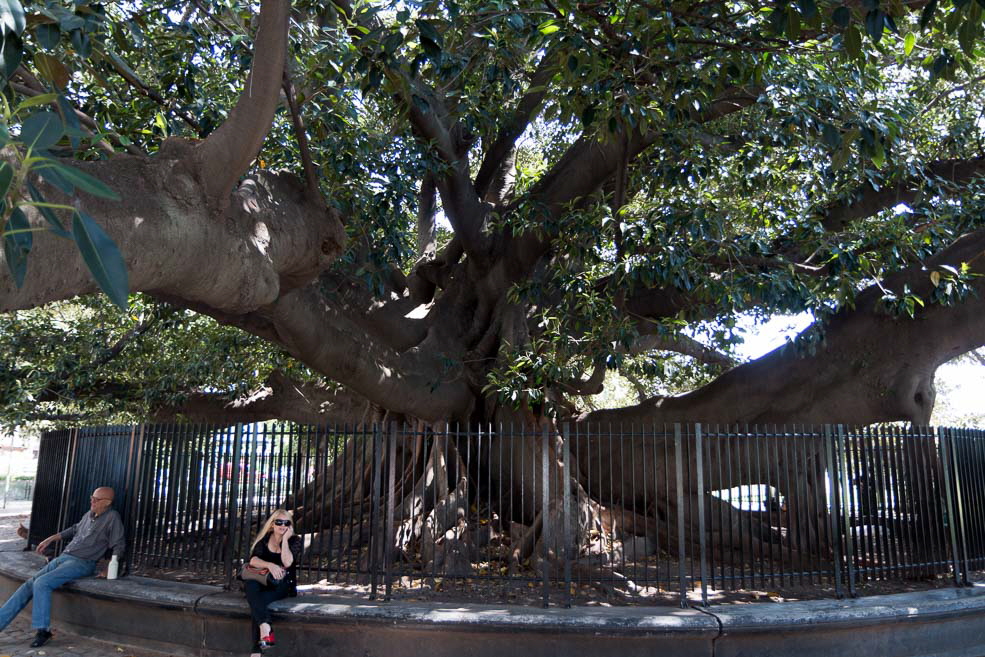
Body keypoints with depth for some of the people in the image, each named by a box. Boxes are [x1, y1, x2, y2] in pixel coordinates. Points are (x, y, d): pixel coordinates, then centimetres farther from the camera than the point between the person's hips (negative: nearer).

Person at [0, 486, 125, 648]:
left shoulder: (112, 517, -10)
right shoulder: (89, 515, 12)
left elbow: (119, 546, -11)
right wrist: (50, 539, 30)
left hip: (82, 563, -8)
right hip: (63, 557, 8)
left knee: (41, 583, -24)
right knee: (28, 585, -1)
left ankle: (42, 630, -15)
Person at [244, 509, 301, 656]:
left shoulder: (294, 541, 2)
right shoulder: (264, 539, 7)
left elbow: (287, 563, -15)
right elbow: (253, 560, -10)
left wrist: (285, 539, -14)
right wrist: (270, 565, -27)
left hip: (282, 585, -2)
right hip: (261, 580, 2)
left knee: (257, 602, -32)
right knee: (251, 585, -35)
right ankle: (265, 627, -51)